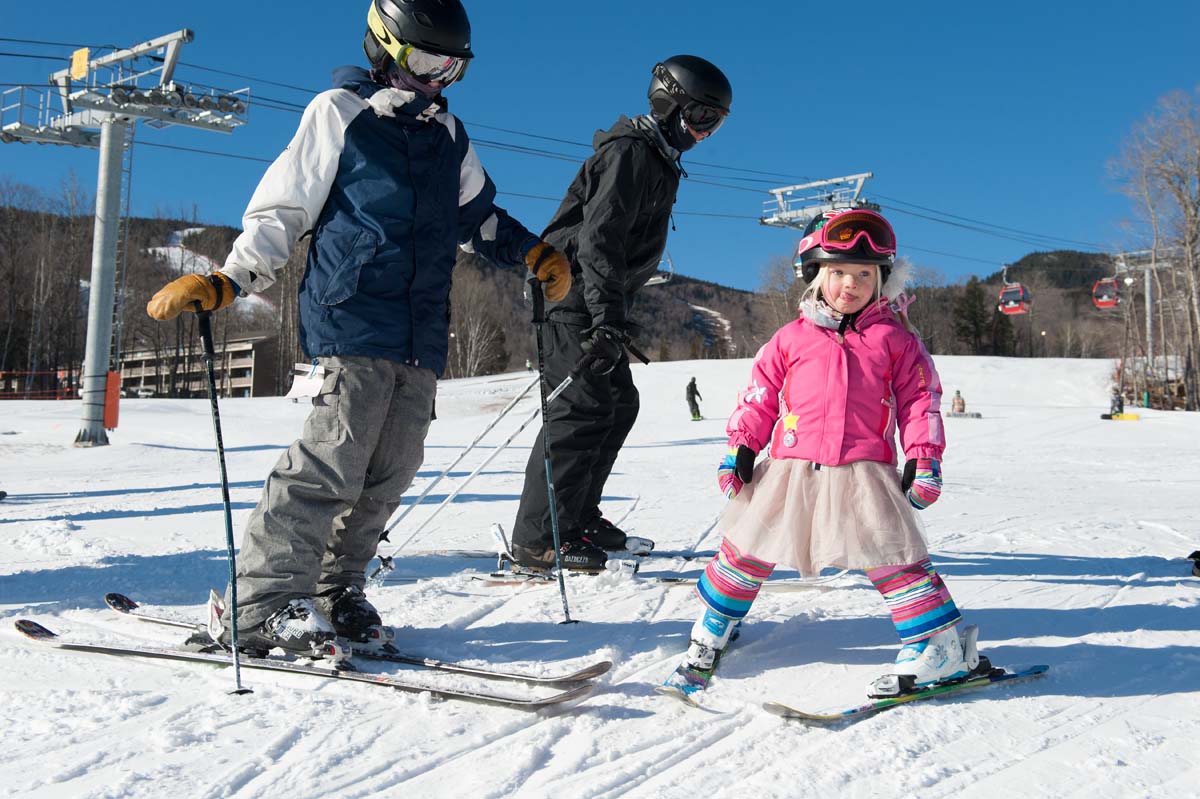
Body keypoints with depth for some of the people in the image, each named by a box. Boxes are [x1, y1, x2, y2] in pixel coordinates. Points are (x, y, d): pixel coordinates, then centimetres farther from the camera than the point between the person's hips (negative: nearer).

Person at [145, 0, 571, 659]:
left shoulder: (448, 136, 21)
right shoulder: (340, 113, 5)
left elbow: (478, 217, 33)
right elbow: (283, 212, 4)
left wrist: (534, 253, 18)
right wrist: (222, 283, -8)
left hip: (422, 338, 6)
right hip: (352, 324, -6)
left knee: (389, 472, 4)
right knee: (332, 462, -14)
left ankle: (334, 592, 17)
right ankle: (263, 605, -5)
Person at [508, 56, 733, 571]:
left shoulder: (658, 161, 20)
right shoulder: (629, 152, -13)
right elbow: (599, 237, -24)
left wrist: (617, 315, 25)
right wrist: (607, 318, -31)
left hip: (599, 303, 11)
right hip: (574, 294, -11)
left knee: (619, 402, 12)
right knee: (588, 403, -17)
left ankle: (579, 517, 20)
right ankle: (538, 538, -16)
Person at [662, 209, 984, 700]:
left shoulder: (897, 339, 7)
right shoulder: (792, 338, 8)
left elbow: (920, 399, 8)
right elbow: (759, 396, 10)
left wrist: (924, 458, 0)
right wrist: (740, 447, 3)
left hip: (864, 471, -1)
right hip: (791, 467, 2)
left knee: (890, 557, -6)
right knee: (748, 549, 6)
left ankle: (941, 646, 6)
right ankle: (710, 635, 24)